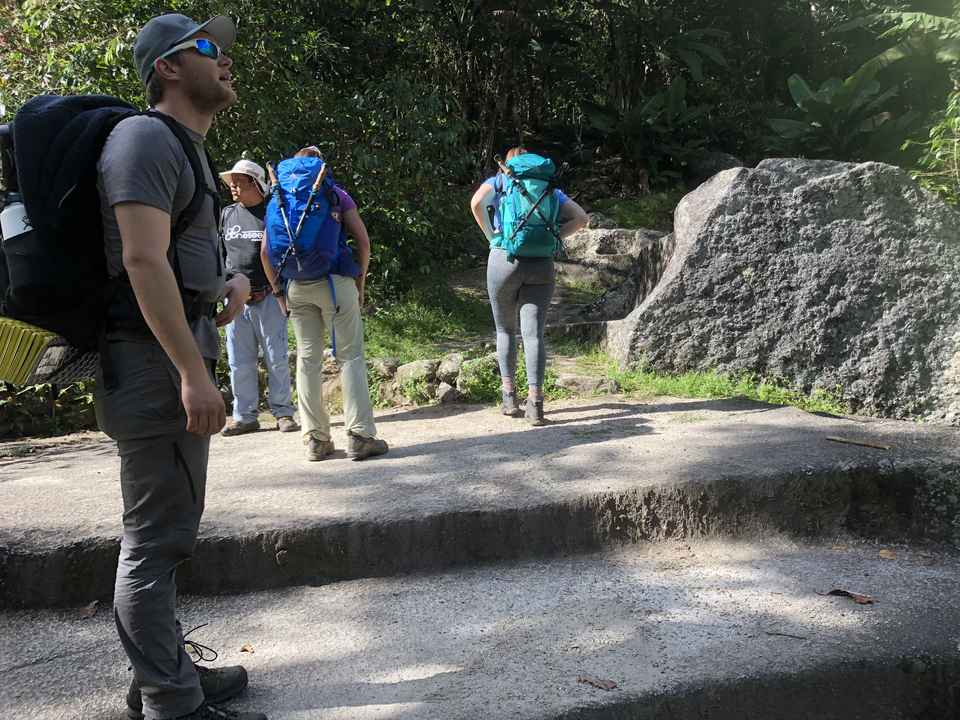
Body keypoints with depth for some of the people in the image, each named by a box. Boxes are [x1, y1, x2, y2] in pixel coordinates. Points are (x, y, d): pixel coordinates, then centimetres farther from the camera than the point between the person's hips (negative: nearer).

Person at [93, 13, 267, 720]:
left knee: (166, 530, 17)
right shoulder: (145, 137, -10)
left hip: (179, 356, 11)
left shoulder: (188, 149, 22)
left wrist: (231, 281, 8)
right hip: (157, 362, -11)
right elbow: (143, 260, -21)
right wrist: (195, 375, -25)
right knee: (156, 539, -3)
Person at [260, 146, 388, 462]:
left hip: (295, 287, 3)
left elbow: (266, 251, 6)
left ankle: (315, 439, 9)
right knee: (351, 356, 0)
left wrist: (278, 291, 13)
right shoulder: (336, 193, 8)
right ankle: (359, 436, -4)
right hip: (335, 281, -3)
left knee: (308, 358, 8)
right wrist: (360, 283, 9)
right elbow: (362, 240, 1)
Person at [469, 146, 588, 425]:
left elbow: (476, 202, -9)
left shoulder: (499, 180, 11)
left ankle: (509, 396, 17)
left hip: (504, 258, -1)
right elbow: (580, 217, 11)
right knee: (533, 334, -3)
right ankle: (535, 402, -12)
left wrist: (490, 235, 1)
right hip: (541, 264, 1)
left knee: (505, 329, 15)